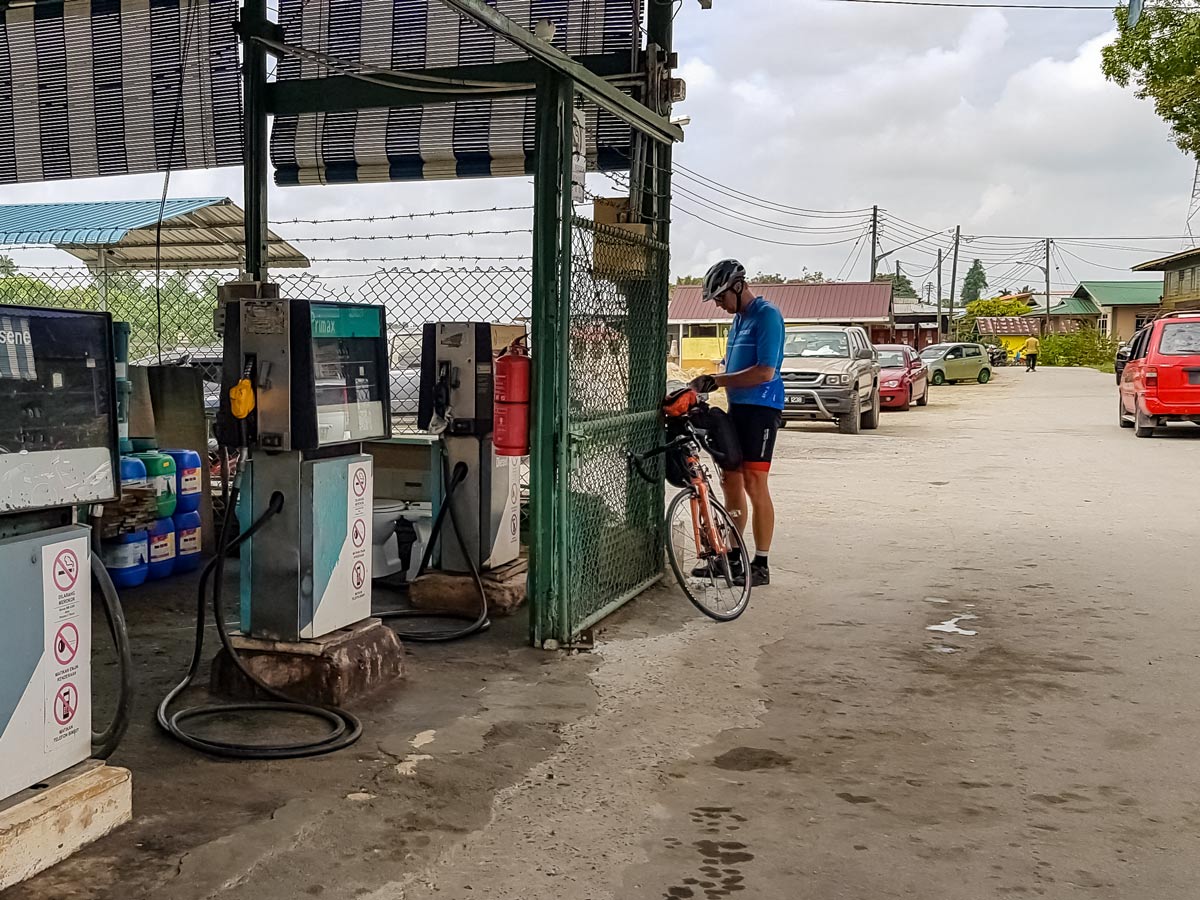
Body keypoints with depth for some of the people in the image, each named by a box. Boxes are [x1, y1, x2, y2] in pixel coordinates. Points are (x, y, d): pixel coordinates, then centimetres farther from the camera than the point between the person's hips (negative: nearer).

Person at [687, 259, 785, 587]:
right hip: (737, 408, 9)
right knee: (730, 482, 11)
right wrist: (711, 383, 6)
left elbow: (765, 372, -21)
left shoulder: (767, 315, -12)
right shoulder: (739, 319, 17)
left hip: (760, 409, -9)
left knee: (754, 484, -7)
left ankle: (761, 565, 0)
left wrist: (717, 380, -19)